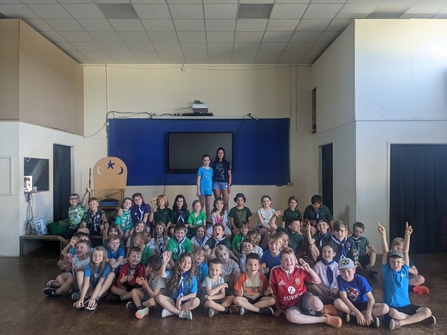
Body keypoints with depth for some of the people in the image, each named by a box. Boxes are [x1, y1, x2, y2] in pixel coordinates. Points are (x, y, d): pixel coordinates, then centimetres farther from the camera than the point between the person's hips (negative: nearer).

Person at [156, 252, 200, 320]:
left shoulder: (192, 278, -6)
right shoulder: (173, 274, 1)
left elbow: (193, 294, -11)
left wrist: (180, 299, -19)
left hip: (185, 302, -2)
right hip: (173, 300, 2)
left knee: (196, 301, -33)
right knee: (159, 297, -24)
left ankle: (171, 311, -22)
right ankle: (182, 313, -24)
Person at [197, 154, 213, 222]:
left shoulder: (211, 169, 9)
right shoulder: (201, 169, -2)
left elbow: (212, 179, 13)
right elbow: (198, 180, -3)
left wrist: (212, 188, 7)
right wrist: (198, 190, -8)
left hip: (209, 189, 3)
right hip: (202, 189, -3)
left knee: (208, 205, 9)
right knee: (202, 205, 3)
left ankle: (208, 219, 17)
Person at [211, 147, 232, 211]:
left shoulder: (227, 163, 5)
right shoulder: (214, 163, 9)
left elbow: (230, 175, 5)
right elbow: (212, 174, 11)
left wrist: (229, 185, -2)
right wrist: (211, 184, 6)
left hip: (224, 183, -1)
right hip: (216, 183, 1)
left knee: (226, 203, -5)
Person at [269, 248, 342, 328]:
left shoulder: (300, 270, -3)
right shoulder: (275, 271, -10)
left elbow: (318, 281, 6)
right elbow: (272, 292, 2)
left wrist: (309, 269, -9)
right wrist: (278, 308, 8)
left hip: (303, 298, 1)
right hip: (289, 306, 0)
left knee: (316, 303, -36)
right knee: (290, 316, -38)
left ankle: (322, 310, 6)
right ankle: (324, 319, -19)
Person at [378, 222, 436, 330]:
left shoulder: (404, 270, 4)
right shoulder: (387, 271, -4)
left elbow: (405, 252, -5)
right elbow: (385, 252, -14)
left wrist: (407, 235, -13)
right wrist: (383, 234, -23)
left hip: (406, 305, 4)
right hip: (391, 306, -3)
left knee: (427, 311, -18)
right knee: (393, 313, -36)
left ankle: (401, 322, -16)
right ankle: (418, 317, -13)